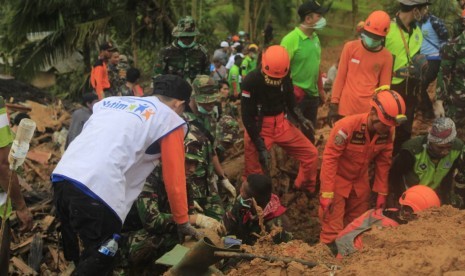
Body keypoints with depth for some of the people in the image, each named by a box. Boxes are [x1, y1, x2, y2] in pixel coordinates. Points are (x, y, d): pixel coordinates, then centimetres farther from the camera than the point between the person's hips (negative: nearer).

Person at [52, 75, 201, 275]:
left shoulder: (112, 101, 27)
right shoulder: (170, 120, 10)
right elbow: (174, 179, 12)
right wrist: (182, 222, 25)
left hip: (61, 176, 7)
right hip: (98, 190, -7)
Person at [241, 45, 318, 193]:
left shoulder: (285, 77, -5)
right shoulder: (251, 81, -21)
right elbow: (247, 117, -17)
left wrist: (301, 119, -7)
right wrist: (261, 147, -19)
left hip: (282, 124, 5)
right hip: (258, 128, -5)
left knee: (311, 154, 5)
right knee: (254, 174, -4)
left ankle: (304, 192, 24)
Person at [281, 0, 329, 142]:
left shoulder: (315, 38, 8)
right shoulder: (291, 39, -17)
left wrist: (320, 89, 19)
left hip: (312, 95, 7)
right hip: (295, 96, -7)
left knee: (309, 134, 16)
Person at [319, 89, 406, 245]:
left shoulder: (387, 131, -14)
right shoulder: (347, 126, -31)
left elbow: (384, 162, -1)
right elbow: (329, 157, -25)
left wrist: (382, 192, 2)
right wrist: (327, 193, -23)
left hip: (360, 182, 6)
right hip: (337, 179, -5)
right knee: (333, 230, -5)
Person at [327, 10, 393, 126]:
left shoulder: (386, 57, -2)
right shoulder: (350, 47, -3)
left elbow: (384, 87, 3)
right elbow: (340, 77, 2)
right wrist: (334, 104, 0)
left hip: (370, 111, 0)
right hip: (346, 109, 0)